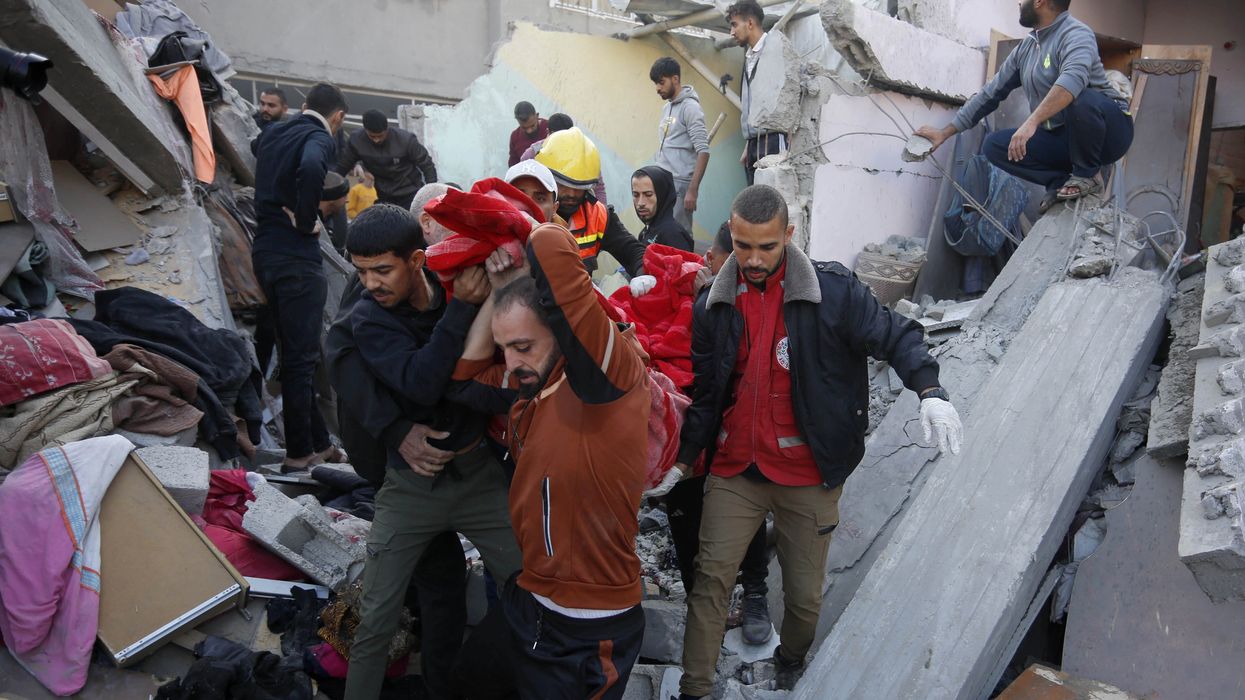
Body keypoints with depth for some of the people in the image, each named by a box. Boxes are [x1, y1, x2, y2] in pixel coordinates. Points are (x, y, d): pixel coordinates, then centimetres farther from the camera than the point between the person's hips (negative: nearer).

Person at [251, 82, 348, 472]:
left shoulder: (272, 134, 16)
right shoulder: (320, 138, -9)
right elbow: (310, 167, -30)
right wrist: (304, 220, -17)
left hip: (265, 250, 8)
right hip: (296, 255, -8)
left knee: (295, 351, 14)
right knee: (301, 356, -1)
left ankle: (318, 442, 23)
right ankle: (300, 453, 5)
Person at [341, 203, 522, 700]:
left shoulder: (461, 290, -7)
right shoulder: (368, 319, -11)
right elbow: (421, 384, -28)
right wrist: (460, 309, -31)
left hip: (478, 474, 1)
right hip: (409, 487, -1)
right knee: (374, 624, 4)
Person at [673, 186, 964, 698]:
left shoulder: (833, 290, -9)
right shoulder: (713, 305, 1)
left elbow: (894, 336, -5)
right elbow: (703, 392, 8)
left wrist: (929, 391, -23)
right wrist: (681, 460, 5)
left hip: (808, 478, -1)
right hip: (733, 472, 2)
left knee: (805, 594, 12)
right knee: (711, 578, 0)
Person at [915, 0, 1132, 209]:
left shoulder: (1075, 33, -16)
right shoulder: (1025, 49, 8)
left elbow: (1073, 78, -36)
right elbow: (991, 94, 13)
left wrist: (1031, 122, -47)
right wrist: (945, 133, 10)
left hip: (1110, 130, -6)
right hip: (1063, 137, 6)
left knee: (1079, 97, -37)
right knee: (994, 145, -8)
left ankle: (1088, 174, -14)